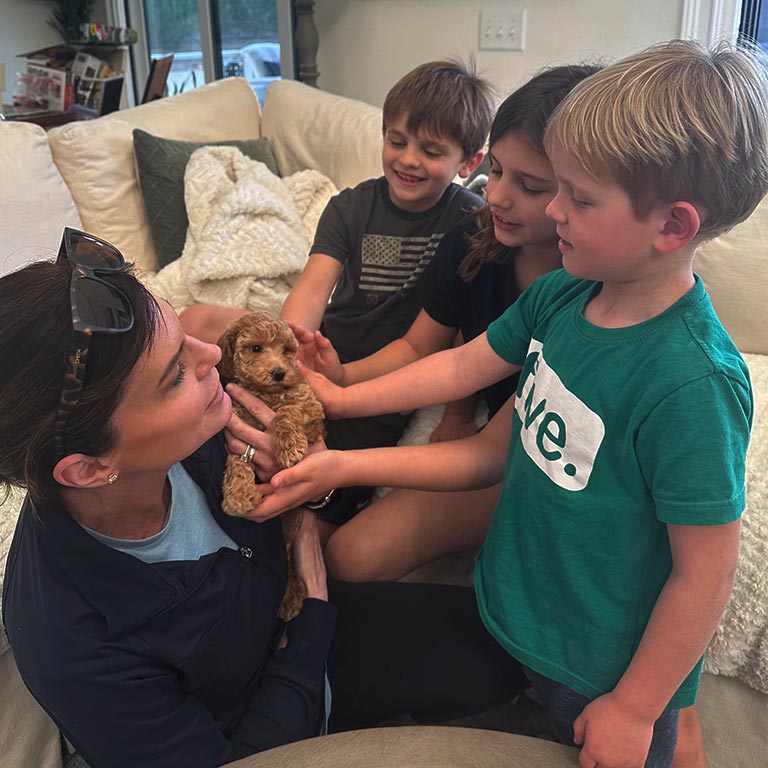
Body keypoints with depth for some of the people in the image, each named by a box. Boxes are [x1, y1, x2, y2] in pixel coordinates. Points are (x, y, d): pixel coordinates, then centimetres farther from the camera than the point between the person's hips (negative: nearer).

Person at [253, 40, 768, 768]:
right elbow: (462, 365, 5)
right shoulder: (558, 295, -11)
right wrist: (342, 398, 8)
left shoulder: (691, 384, -32)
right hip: (513, 605, 6)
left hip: (603, 670, -5)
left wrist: (633, 709, -13)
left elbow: (705, 576, -24)